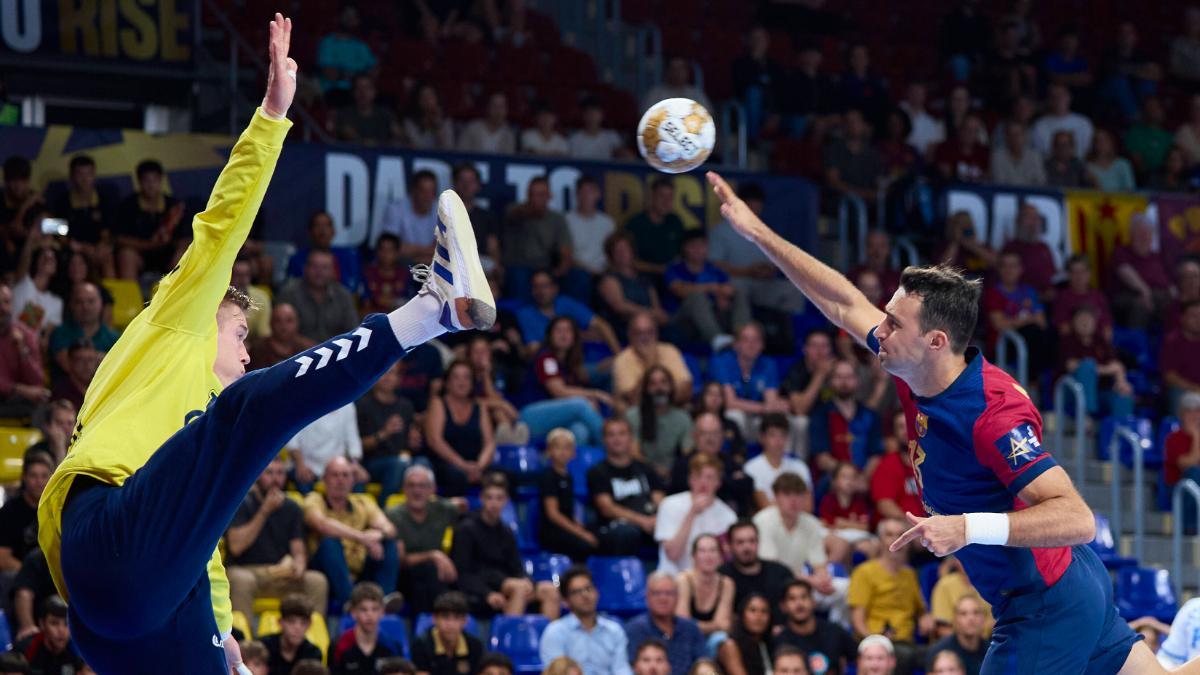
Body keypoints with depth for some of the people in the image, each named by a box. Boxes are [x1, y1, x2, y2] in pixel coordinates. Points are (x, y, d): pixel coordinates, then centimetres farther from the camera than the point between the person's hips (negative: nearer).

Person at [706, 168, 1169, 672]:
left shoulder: (994, 414, -30)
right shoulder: (919, 374, -4)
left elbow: (1077, 519, -35)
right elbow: (845, 304, 9)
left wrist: (970, 528, -43)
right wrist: (757, 232, 9)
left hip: (1047, 609, -9)